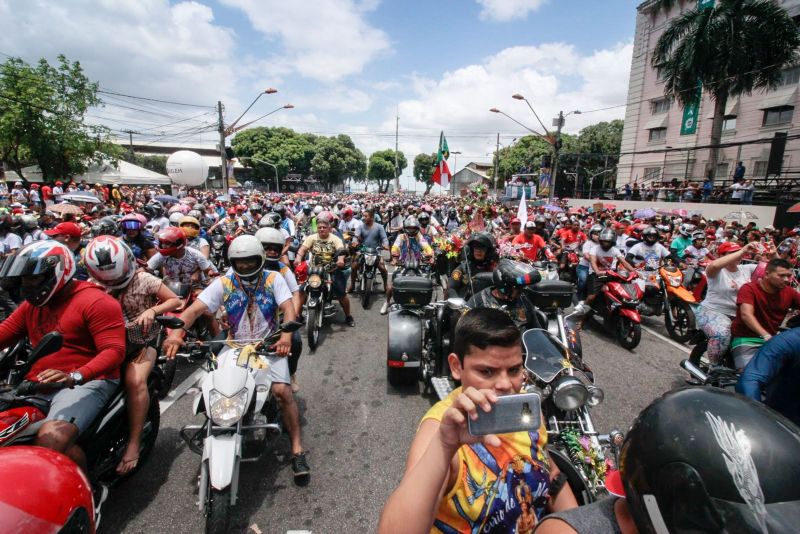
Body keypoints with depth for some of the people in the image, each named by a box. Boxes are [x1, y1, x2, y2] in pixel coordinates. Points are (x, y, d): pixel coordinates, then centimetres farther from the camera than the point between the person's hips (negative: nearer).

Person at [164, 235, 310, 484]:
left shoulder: (273, 279, -3)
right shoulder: (223, 283, 0)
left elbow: (288, 307, -15)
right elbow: (194, 309, -8)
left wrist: (286, 335, -35)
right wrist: (176, 331, -29)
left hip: (269, 345, -2)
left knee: (282, 391, -19)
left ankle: (297, 451, -5)